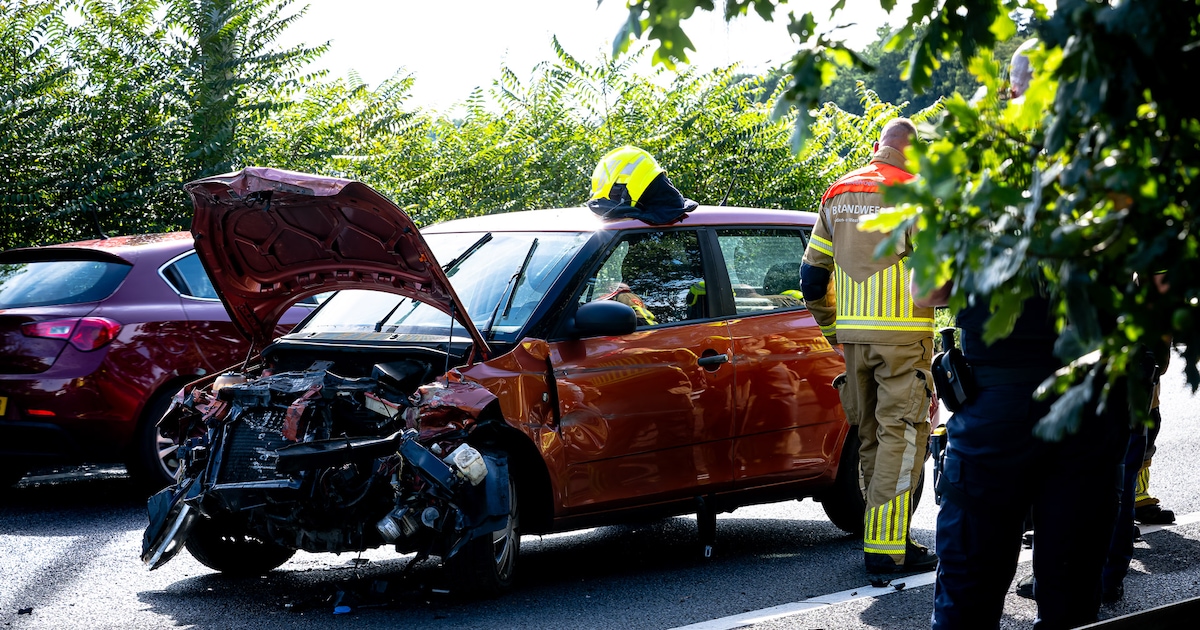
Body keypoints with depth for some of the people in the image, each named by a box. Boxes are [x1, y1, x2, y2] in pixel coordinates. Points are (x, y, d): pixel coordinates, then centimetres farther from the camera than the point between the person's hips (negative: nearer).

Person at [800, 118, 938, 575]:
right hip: (902, 333, -6)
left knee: (871, 436, 14)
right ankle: (886, 546, -9)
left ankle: (884, 537, 18)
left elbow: (812, 276, 15)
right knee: (902, 436, -5)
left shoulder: (837, 194, 14)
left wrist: (833, 329, 22)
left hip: (853, 334, 6)